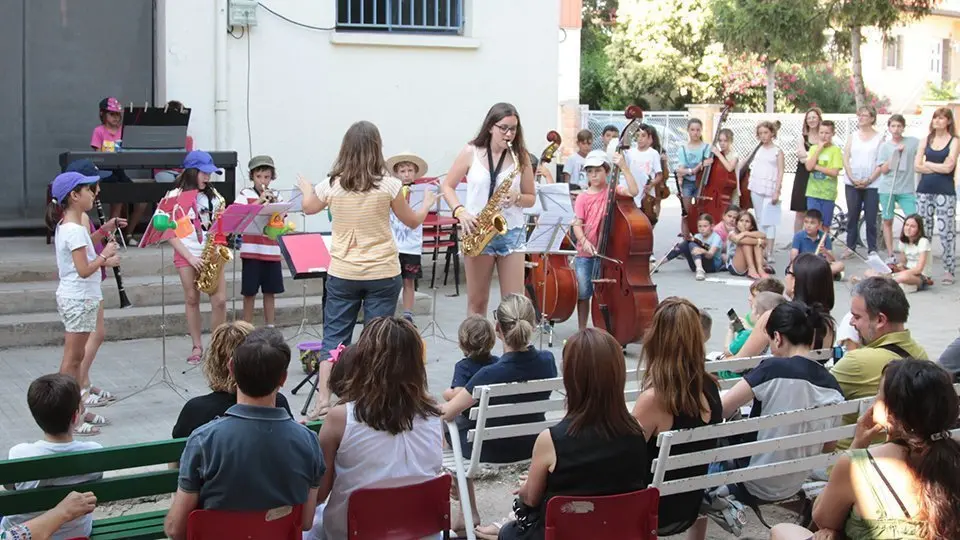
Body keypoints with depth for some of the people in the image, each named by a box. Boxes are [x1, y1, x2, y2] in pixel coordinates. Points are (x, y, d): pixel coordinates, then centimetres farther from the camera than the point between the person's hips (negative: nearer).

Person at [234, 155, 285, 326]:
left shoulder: (276, 196, 10)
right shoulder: (245, 194, 0)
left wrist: (273, 203, -11)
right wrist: (260, 200, -20)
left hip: (272, 251, 3)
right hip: (251, 251, -3)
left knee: (270, 292, 9)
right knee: (249, 293, 2)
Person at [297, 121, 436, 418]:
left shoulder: (332, 185, -5)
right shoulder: (388, 185, -11)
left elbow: (309, 208, 16)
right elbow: (412, 221, 3)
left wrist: (306, 187, 38)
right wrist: (427, 203, 24)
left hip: (342, 274, 1)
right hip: (382, 273, -1)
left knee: (334, 337, 10)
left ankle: (322, 400, 6)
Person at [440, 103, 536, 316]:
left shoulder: (521, 157, 3)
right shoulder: (471, 152, -1)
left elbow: (531, 198, 9)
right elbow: (447, 186, 5)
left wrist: (517, 198, -14)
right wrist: (460, 212, -12)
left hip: (512, 233, 1)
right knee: (476, 300, 6)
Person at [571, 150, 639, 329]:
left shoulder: (612, 191, 1)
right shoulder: (582, 197, 2)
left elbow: (633, 191, -17)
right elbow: (577, 224, -3)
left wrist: (624, 167, -19)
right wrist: (584, 241, -22)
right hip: (585, 253, 1)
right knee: (583, 293, 4)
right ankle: (581, 330, 15)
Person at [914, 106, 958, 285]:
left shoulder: (954, 141, 1)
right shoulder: (927, 140, 11)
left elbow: (948, 167, -10)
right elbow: (917, 166, 3)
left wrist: (928, 164, 0)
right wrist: (939, 167, -6)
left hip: (945, 192, -4)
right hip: (925, 190, 4)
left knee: (946, 232, -6)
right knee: (922, 231, 4)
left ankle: (949, 270, -1)